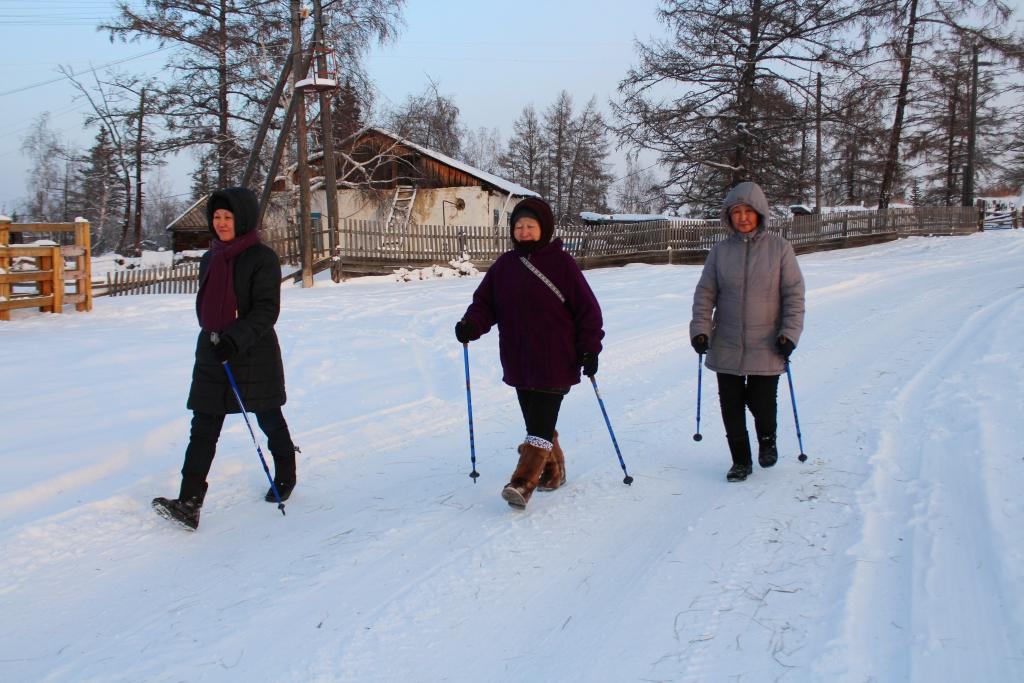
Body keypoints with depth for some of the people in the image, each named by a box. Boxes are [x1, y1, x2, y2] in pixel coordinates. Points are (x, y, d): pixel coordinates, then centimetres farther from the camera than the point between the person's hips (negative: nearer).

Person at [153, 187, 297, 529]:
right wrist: (213, 336, 17)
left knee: (269, 419, 13)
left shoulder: (262, 258, -11)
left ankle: (285, 476, 37)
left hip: (254, 355, -6)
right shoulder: (210, 259, 11)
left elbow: (267, 311, -19)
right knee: (203, 429, -3)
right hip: (211, 354, 6)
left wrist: (235, 339, -28)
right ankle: (189, 503, -8)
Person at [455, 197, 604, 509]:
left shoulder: (561, 263, -5)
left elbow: (587, 308, -2)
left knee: (540, 424, -9)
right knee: (537, 421, 15)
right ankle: (552, 470, 33)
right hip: (518, 361, 5)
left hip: (555, 361, -5)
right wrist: (471, 324, -10)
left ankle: (523, 483, -13)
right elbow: (485, 302, 10)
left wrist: (590, 348, -6)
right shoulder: (504, 265, 7)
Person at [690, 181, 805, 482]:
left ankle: (767, 439, 33)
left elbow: (794, 294, -1)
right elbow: (705, 294, 7)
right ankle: (741, 460, 24)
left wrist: (789, 333, -9)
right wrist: (700, 329, -4)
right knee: (731, 405, 5)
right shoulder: (720, 251, 3)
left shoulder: (779, 248, -2)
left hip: (766, 347, -2)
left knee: (761, 402, -1)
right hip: (726, 347, 2)